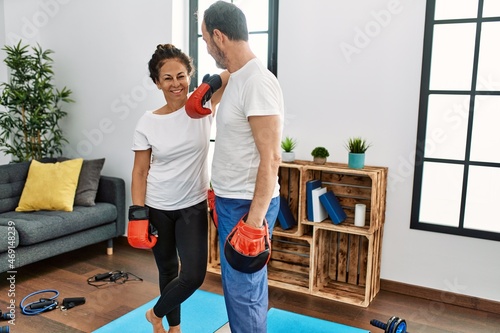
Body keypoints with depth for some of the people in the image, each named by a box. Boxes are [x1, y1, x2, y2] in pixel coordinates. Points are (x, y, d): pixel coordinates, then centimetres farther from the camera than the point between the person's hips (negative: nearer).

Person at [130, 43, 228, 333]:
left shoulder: (203, 106, -7)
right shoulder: (148, 123, -6)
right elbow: (140, 172, -2)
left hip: (194, 206, 0)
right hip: (157, 208, 0)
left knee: (194, 275, -4)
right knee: (168, 269, 15)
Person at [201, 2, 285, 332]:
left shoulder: (257, 83, -21)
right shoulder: (238, 78, 11)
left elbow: (271, 158, -24)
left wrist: (254, 219, -24)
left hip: (247, 205, -10)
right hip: (232, 199, 10)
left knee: (242, 289, 2)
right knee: (246, 285, 21)